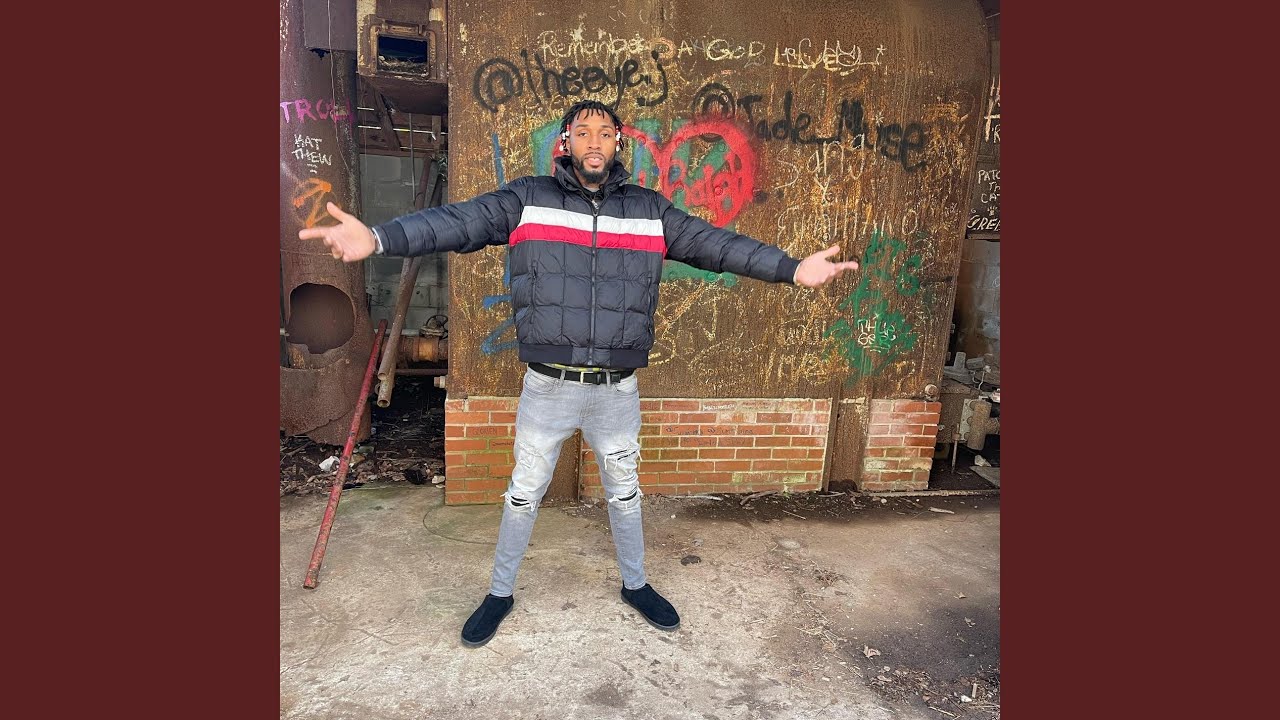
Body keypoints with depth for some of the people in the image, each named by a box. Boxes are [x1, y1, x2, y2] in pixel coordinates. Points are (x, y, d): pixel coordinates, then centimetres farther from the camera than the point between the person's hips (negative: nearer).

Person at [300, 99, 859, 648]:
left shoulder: (649, 210, 4)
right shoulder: (528, 199, -3)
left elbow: (715, 243, -2)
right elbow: (457, 222, -15)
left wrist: (791, 268, -12)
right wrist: (378, 238, -31)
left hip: (618, 391, 2)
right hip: (547, 387, -1)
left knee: (624, 491, 20)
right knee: (524, 493, 15)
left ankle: (635, 585, 43)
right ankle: (501, 592, 38)